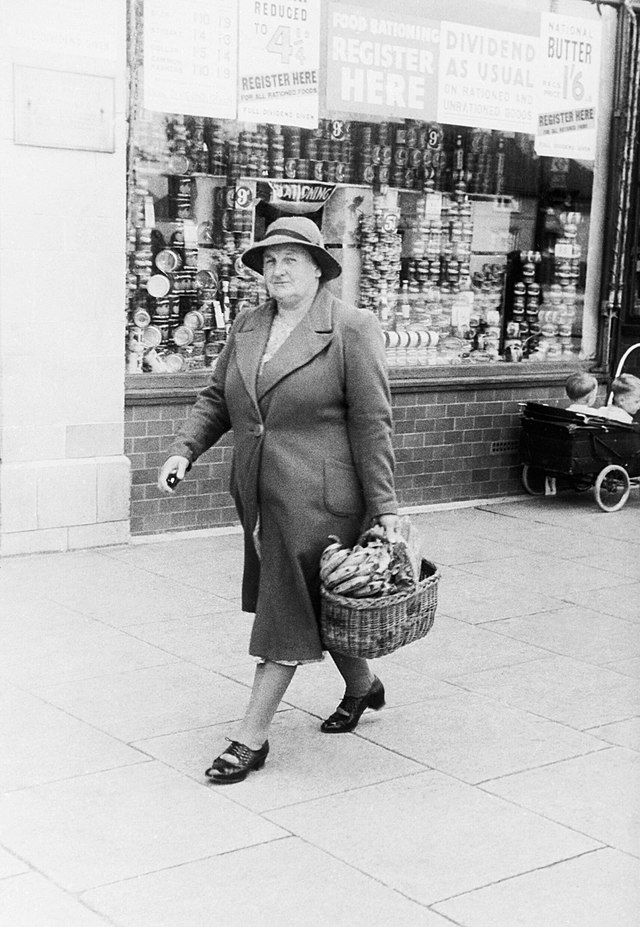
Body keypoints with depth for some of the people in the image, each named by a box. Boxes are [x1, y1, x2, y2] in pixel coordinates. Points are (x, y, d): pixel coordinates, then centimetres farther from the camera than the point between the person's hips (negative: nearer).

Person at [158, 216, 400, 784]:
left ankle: (252, 739, 5)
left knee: (288, 610, -3)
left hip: (317, 497, -7)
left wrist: (384, 506, -12)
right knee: (311, 604, 18)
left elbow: (371, 423, -10)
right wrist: (184, 451, -2)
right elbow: (217, 399, 15)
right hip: (258, 495, 7)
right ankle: (362, 686, 42)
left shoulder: (352, 328, -9)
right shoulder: (246, 327, 10)